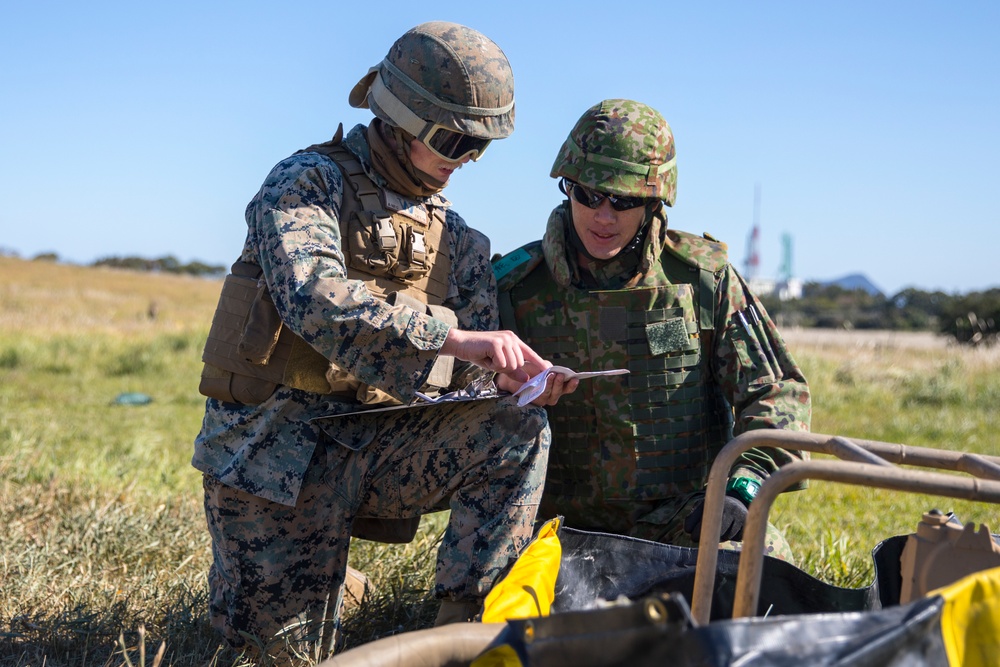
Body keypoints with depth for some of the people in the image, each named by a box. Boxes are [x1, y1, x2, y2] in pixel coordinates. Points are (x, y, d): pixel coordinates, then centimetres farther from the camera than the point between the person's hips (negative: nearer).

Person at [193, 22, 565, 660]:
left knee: (519, 432, -19)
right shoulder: (306, 183, -8)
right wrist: (454, 337, -36)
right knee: (291, 647, -1)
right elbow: (314, 301, -28)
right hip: (275, 442, -4)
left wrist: (516, 371, -16)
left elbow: (475, 374, 9)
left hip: (372, 443, 4)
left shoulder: (454, 238, 11)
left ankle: (463, 627, -13)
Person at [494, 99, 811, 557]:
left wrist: (742, 487, -14)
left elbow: (775, 391, 2)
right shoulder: (513, 289, -1)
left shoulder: (704, 278, 0)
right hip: (567, 521, 0)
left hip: (685, 515, 1)